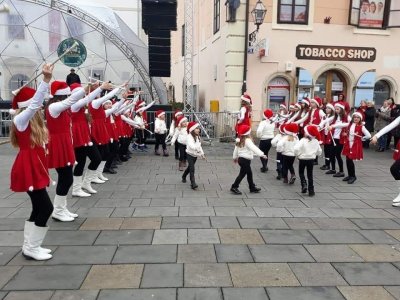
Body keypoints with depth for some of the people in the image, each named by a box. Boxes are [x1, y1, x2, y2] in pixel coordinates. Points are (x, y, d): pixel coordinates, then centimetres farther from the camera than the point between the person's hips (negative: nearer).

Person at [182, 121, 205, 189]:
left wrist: (202, 154, 10)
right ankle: (193, 184, -16)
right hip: (190, 154, -8)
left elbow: (199, 146, 13)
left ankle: (184, 177, 46)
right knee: (192, 169, -15)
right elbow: (192, 146, -34)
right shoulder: (189, 137, -21)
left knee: (190, 167, 22)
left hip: (195, 155, 8)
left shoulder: (197, 137, 6)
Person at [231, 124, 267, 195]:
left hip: (240, 159, 9)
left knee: (249, 173, 17)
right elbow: (254, 148, -29)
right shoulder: (247, 141, -18)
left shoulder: (239, 141, 8)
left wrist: (235, 157, 31)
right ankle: (234, 187, 3)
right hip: (245, 160, -9)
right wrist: (261, 154, -36)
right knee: (242, 174, -1)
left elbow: (236, 149, 18)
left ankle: (252, 187, 26)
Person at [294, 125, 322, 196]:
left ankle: (304, 184, -3)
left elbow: (296, 149, -27)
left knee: (301, 172, 18)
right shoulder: (316, 141, -3)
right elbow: (319, 151, 4)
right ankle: (311, 191, 11)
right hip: (311, 159, 3)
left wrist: (297, 155, -10)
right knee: (310, 174, 10)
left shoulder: (303, 141, -16)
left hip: (302, 159, -3)